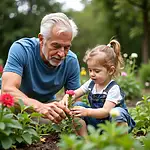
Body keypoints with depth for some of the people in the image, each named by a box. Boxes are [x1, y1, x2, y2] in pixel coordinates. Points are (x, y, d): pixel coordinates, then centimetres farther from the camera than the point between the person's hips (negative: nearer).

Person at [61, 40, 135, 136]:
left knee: (117, 112, -38)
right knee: (77, 105, -11)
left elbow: (105, 112, -30)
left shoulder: (113, 88, -21)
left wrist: (87, 112, -44)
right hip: (96, 122, 6)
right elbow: (74, 94, 0)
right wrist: (66, 98, -24)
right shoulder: (91, 83, -1)